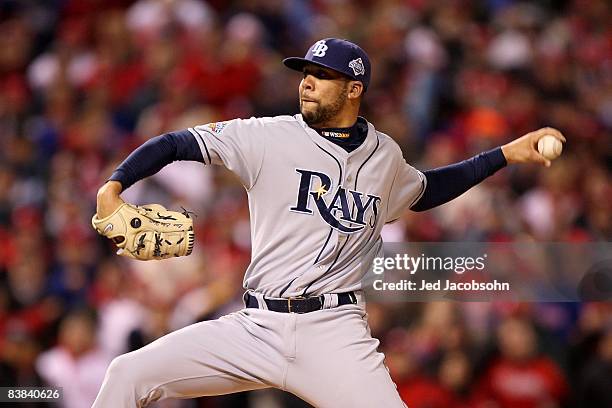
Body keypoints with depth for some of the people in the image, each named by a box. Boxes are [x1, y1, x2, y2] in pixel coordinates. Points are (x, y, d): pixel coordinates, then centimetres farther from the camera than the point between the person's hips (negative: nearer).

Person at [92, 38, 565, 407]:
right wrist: (113, 186, -13)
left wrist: (505, 155, 27)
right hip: (257, 326, 0)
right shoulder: (270, 137, 2)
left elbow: (424, 191, 32)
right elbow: (177, 143, 2)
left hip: (333, 331, 0)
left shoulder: (384, 155, 11)